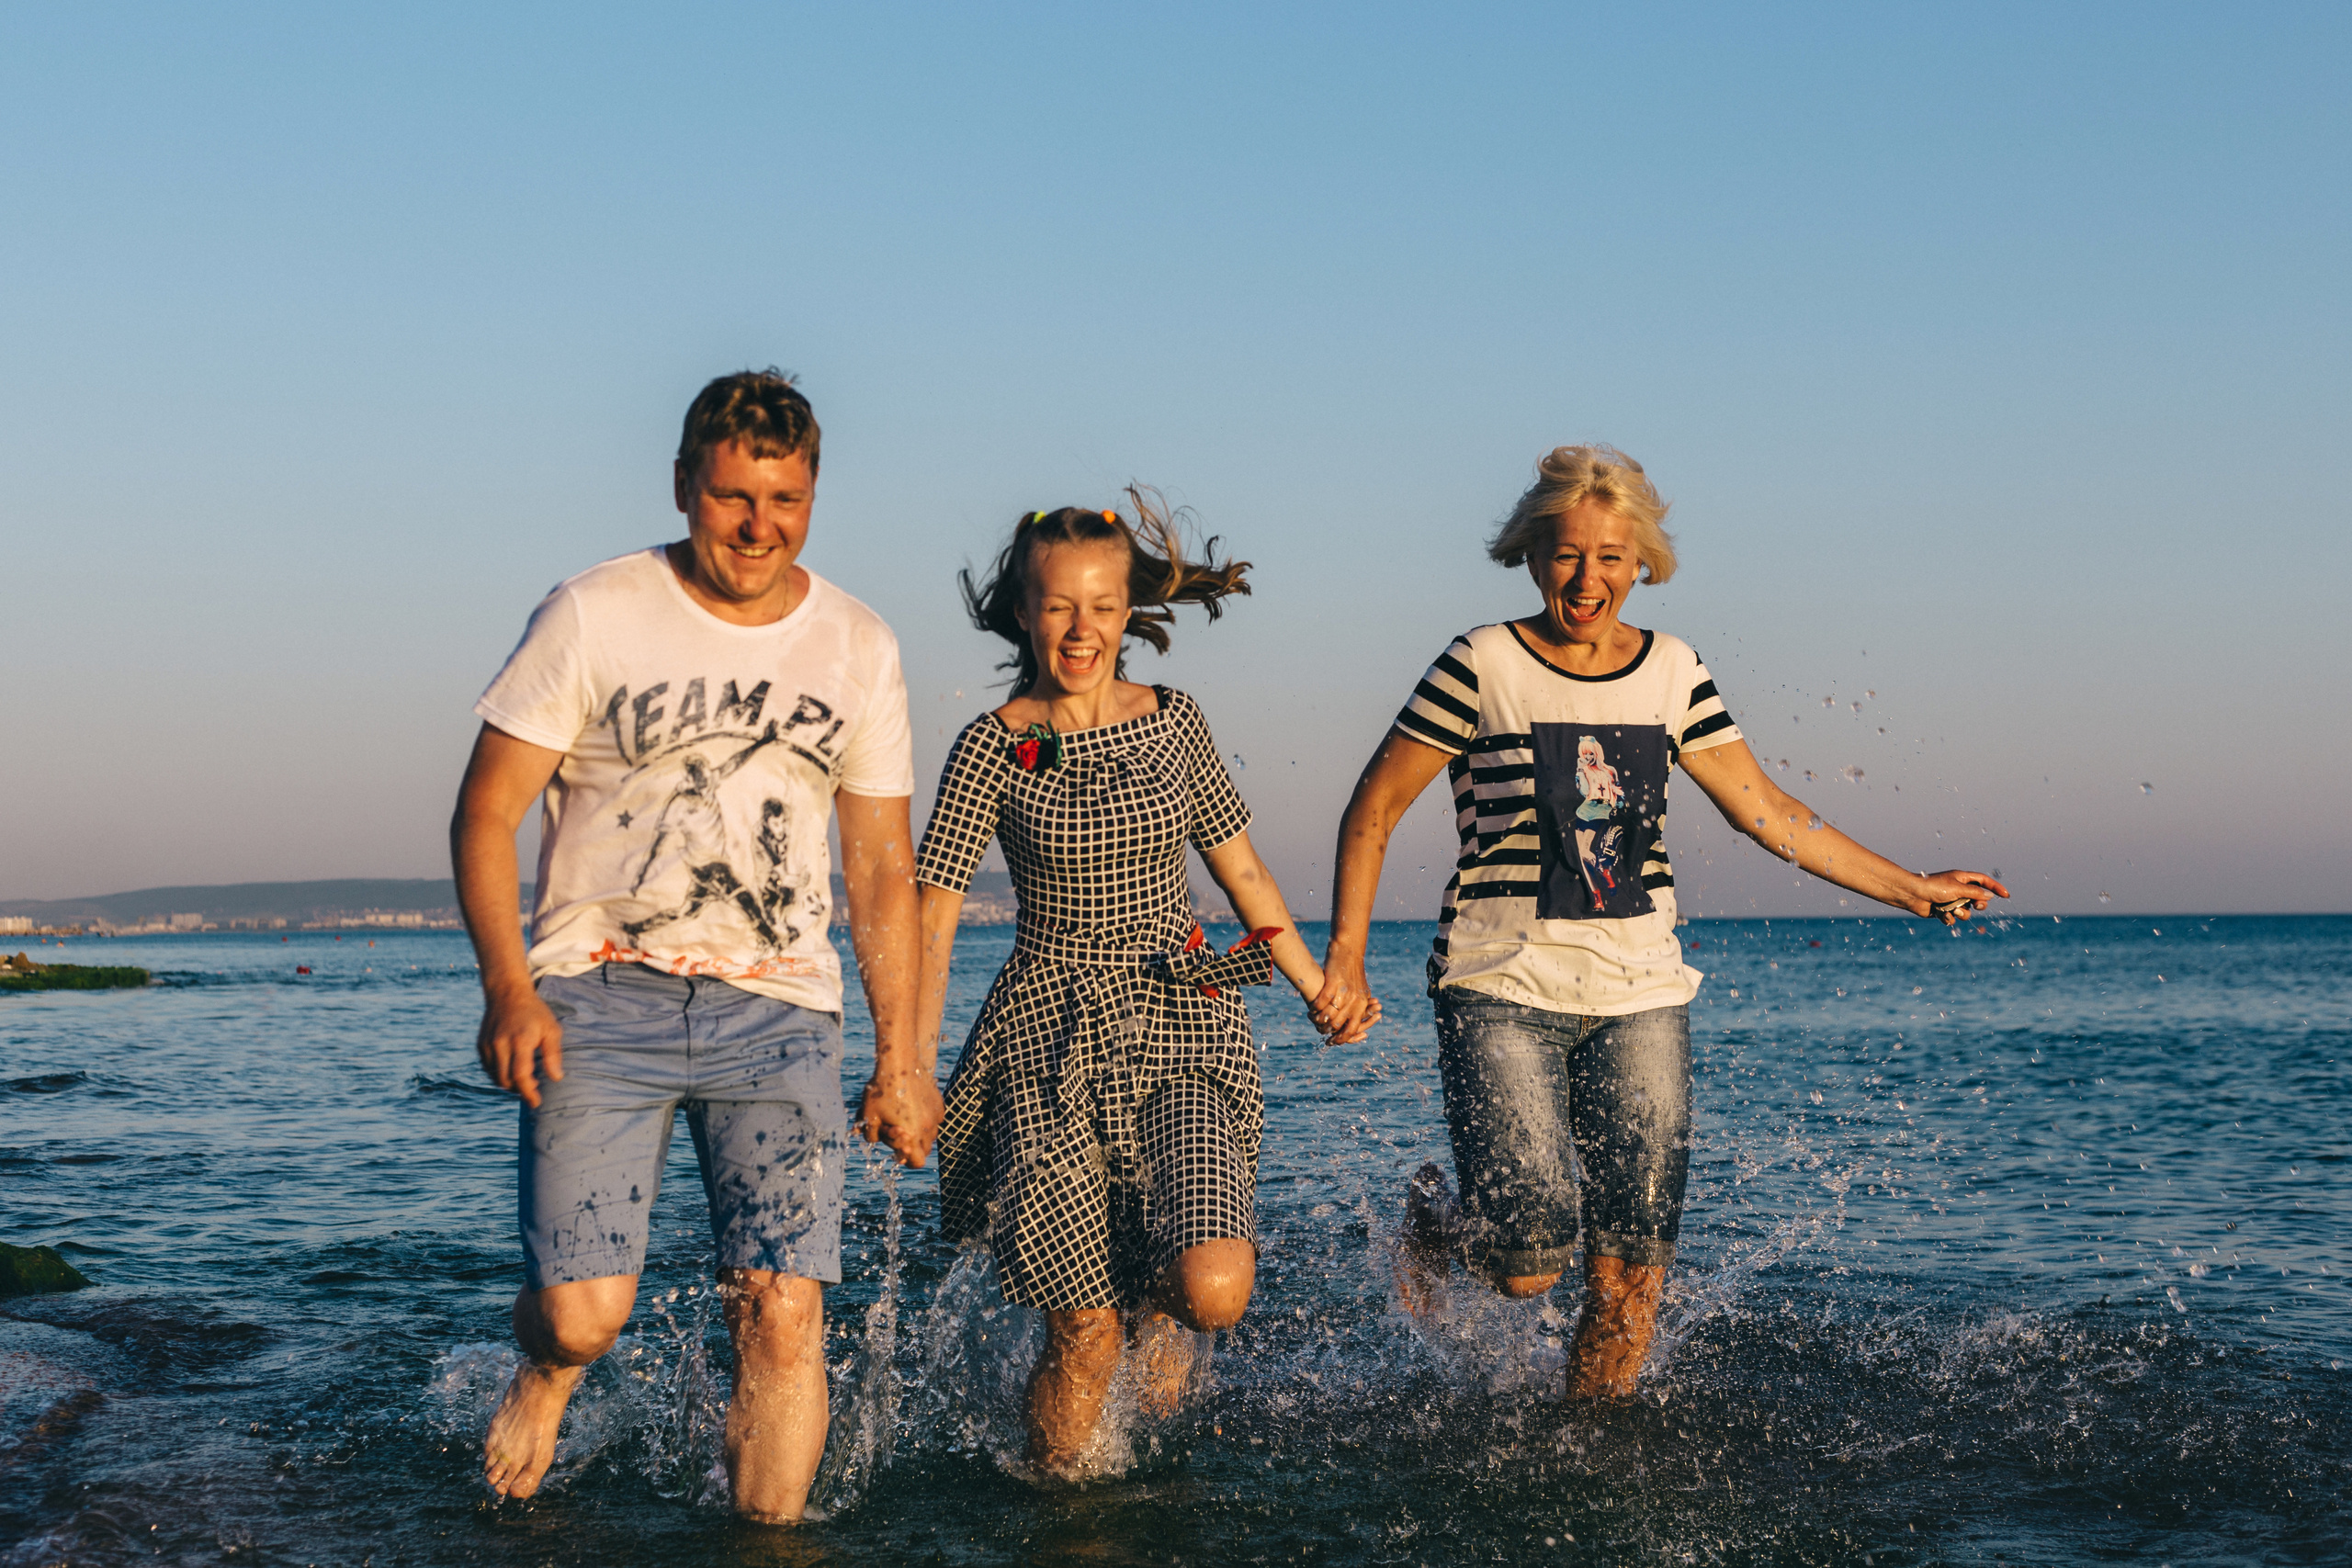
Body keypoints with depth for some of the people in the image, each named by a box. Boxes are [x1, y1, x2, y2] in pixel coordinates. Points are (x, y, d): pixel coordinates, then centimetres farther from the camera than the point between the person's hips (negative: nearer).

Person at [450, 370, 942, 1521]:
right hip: (599, 993, -2)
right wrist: (506, 985, -15)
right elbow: (485, 812, -1)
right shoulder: (592, 617, -1)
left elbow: (882, 865, 14)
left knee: (784, 1314, -11)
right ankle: (545, 1367, 26)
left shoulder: (858, 647, 9)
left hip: (777, 1007, 2)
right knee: (584, 1313, -10)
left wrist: (899, 1053, 9)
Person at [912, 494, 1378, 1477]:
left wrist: (1319, 987, 21)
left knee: (1214, 1291, -18)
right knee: (1084, 1339, -4)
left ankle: (1155, 1303, 19)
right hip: (1050, 1041, -2)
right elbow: (932, 917, -6)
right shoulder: (993, 748, -3)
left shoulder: (1172, 724, 6)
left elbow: (1241, 869, 17)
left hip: (1182, 1034, 2)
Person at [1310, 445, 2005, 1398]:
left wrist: (1911, 889, 11)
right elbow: (1374, 809, -1)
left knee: (1631, 1278, 1)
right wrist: (1346, 957, -9)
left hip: (1640, 996, 4)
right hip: (1503, 992, -4)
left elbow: (1765, 810, 12)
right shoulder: (1484, 665, -5)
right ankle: (1436, 1219, 22)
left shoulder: (1672, 672, 8)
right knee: (1532, 1261, -13)